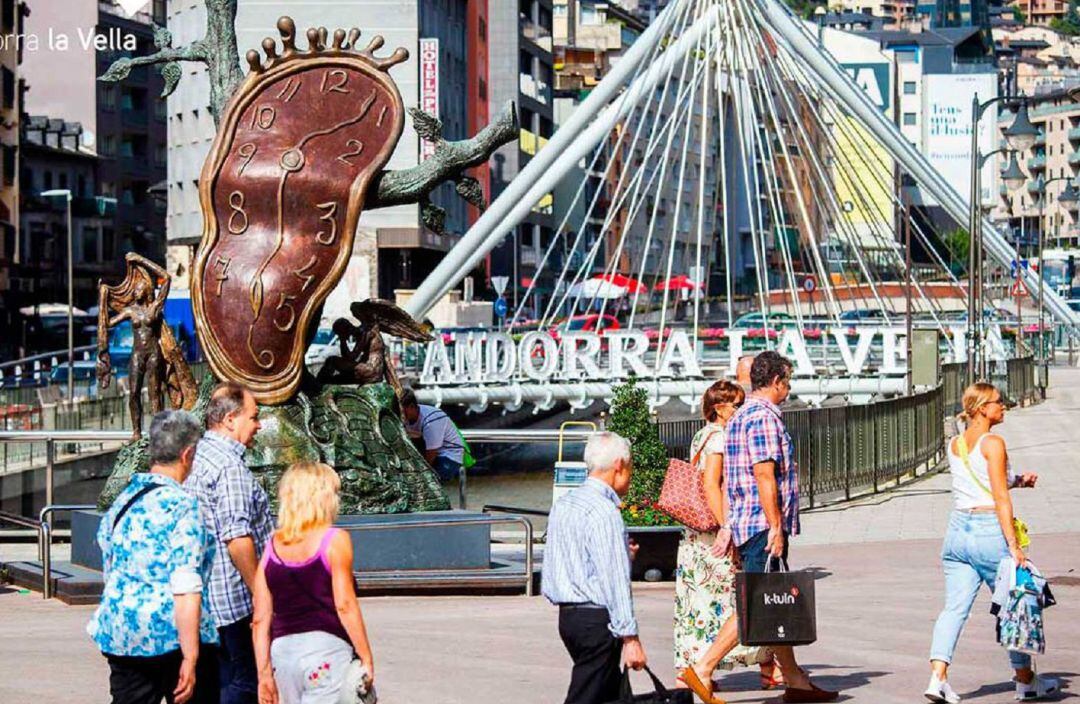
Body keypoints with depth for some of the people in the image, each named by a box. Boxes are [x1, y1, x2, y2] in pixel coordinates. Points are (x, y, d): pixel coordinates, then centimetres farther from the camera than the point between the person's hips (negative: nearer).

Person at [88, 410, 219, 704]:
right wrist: (190, 658, -18)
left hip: (119, 632, 7)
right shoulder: (181, 506, -13)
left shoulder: (122, 501, 9)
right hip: (173, 636, -7)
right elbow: (186, 590, -18)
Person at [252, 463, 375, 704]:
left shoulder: (272, 547, 10)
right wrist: (366, 658, -3)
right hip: (326, 646, -5)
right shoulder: (334, 540, -3)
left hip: (282, 649, 5)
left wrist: (264, 674, 11)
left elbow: (260, 619, 8)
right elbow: (344, 605, -8)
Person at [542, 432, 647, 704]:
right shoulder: (605, 512, -16)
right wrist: (630, 637, -18)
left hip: (568, 615, 9)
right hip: (597, 620, -9)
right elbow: (615, 580, -19)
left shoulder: (562, 505, 12)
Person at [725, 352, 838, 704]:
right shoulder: (764, 417, -13)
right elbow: (764, 475, -20)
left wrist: (730, 526, 22)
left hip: (745, 523, 10)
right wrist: (775, 527, -19)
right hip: (764, 525, -10)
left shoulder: (740, 417, 18)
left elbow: (731, 478, 21)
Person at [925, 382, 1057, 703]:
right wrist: (1013, 544, -16)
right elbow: (1000, 498, -15)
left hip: (958, 528, 6)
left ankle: (938, 676, -14)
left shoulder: (955, 444, 12)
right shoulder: (993, 443, -11)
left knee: (954, 607, 1)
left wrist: (1018, 480, 17)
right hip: (989, 531, -6)